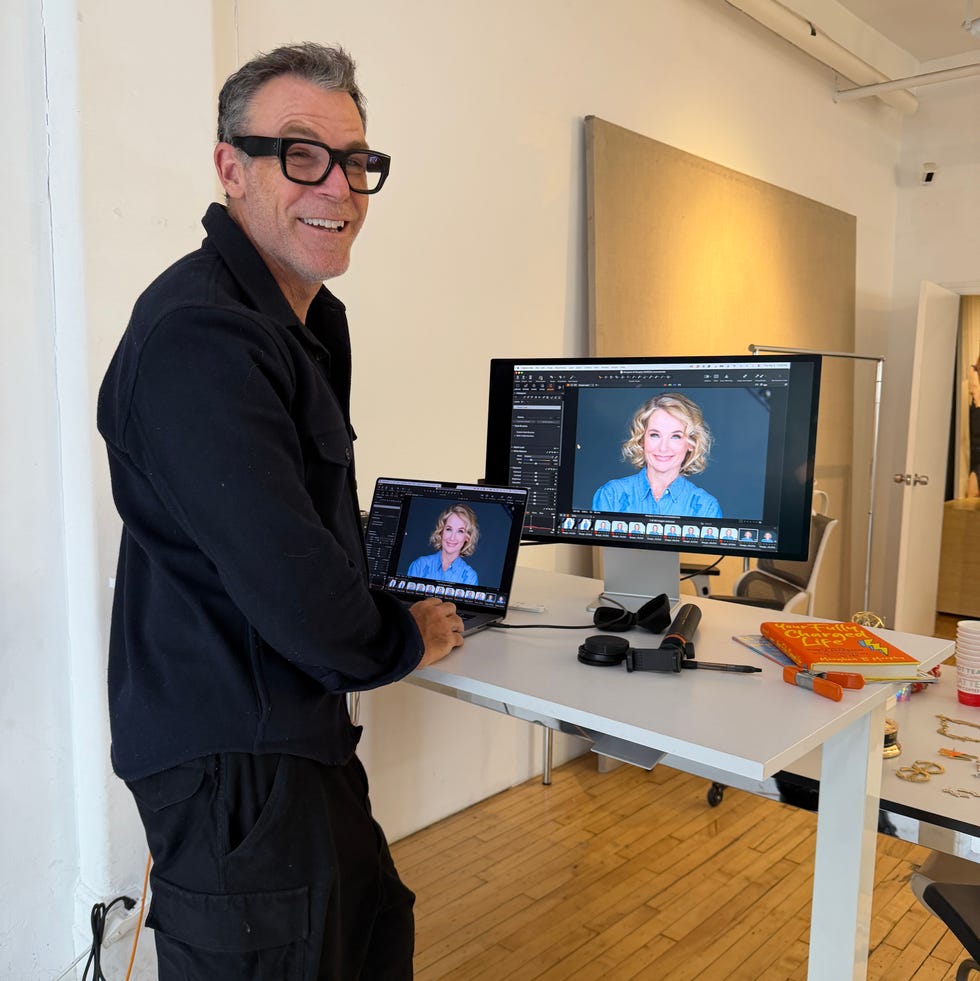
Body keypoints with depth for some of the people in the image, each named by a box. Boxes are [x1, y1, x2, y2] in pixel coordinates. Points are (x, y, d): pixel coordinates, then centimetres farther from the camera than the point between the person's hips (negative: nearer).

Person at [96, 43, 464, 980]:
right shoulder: (198, 337, -24)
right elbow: (290, 586, -28)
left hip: (292, 732, 10)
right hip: (233, 761, -10)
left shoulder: (310, 320, 11)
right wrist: (405, 639, -9)